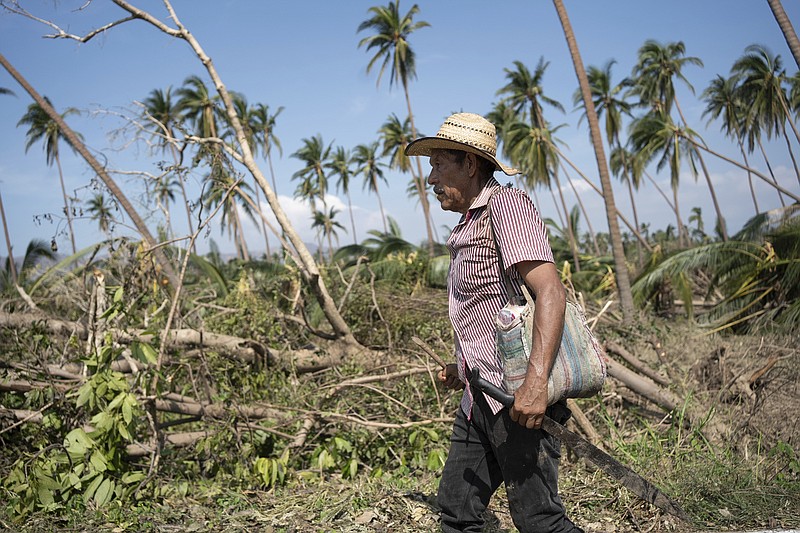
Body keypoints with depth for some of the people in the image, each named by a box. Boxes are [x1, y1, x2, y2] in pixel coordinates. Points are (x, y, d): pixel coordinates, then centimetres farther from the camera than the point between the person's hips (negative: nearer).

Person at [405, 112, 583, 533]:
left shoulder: (506, 205, -10)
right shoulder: (470, 225, 19)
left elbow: (549, 291, -22)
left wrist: (536, 380, -31)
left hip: (518, 399, -9)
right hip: (480, 399, 10)